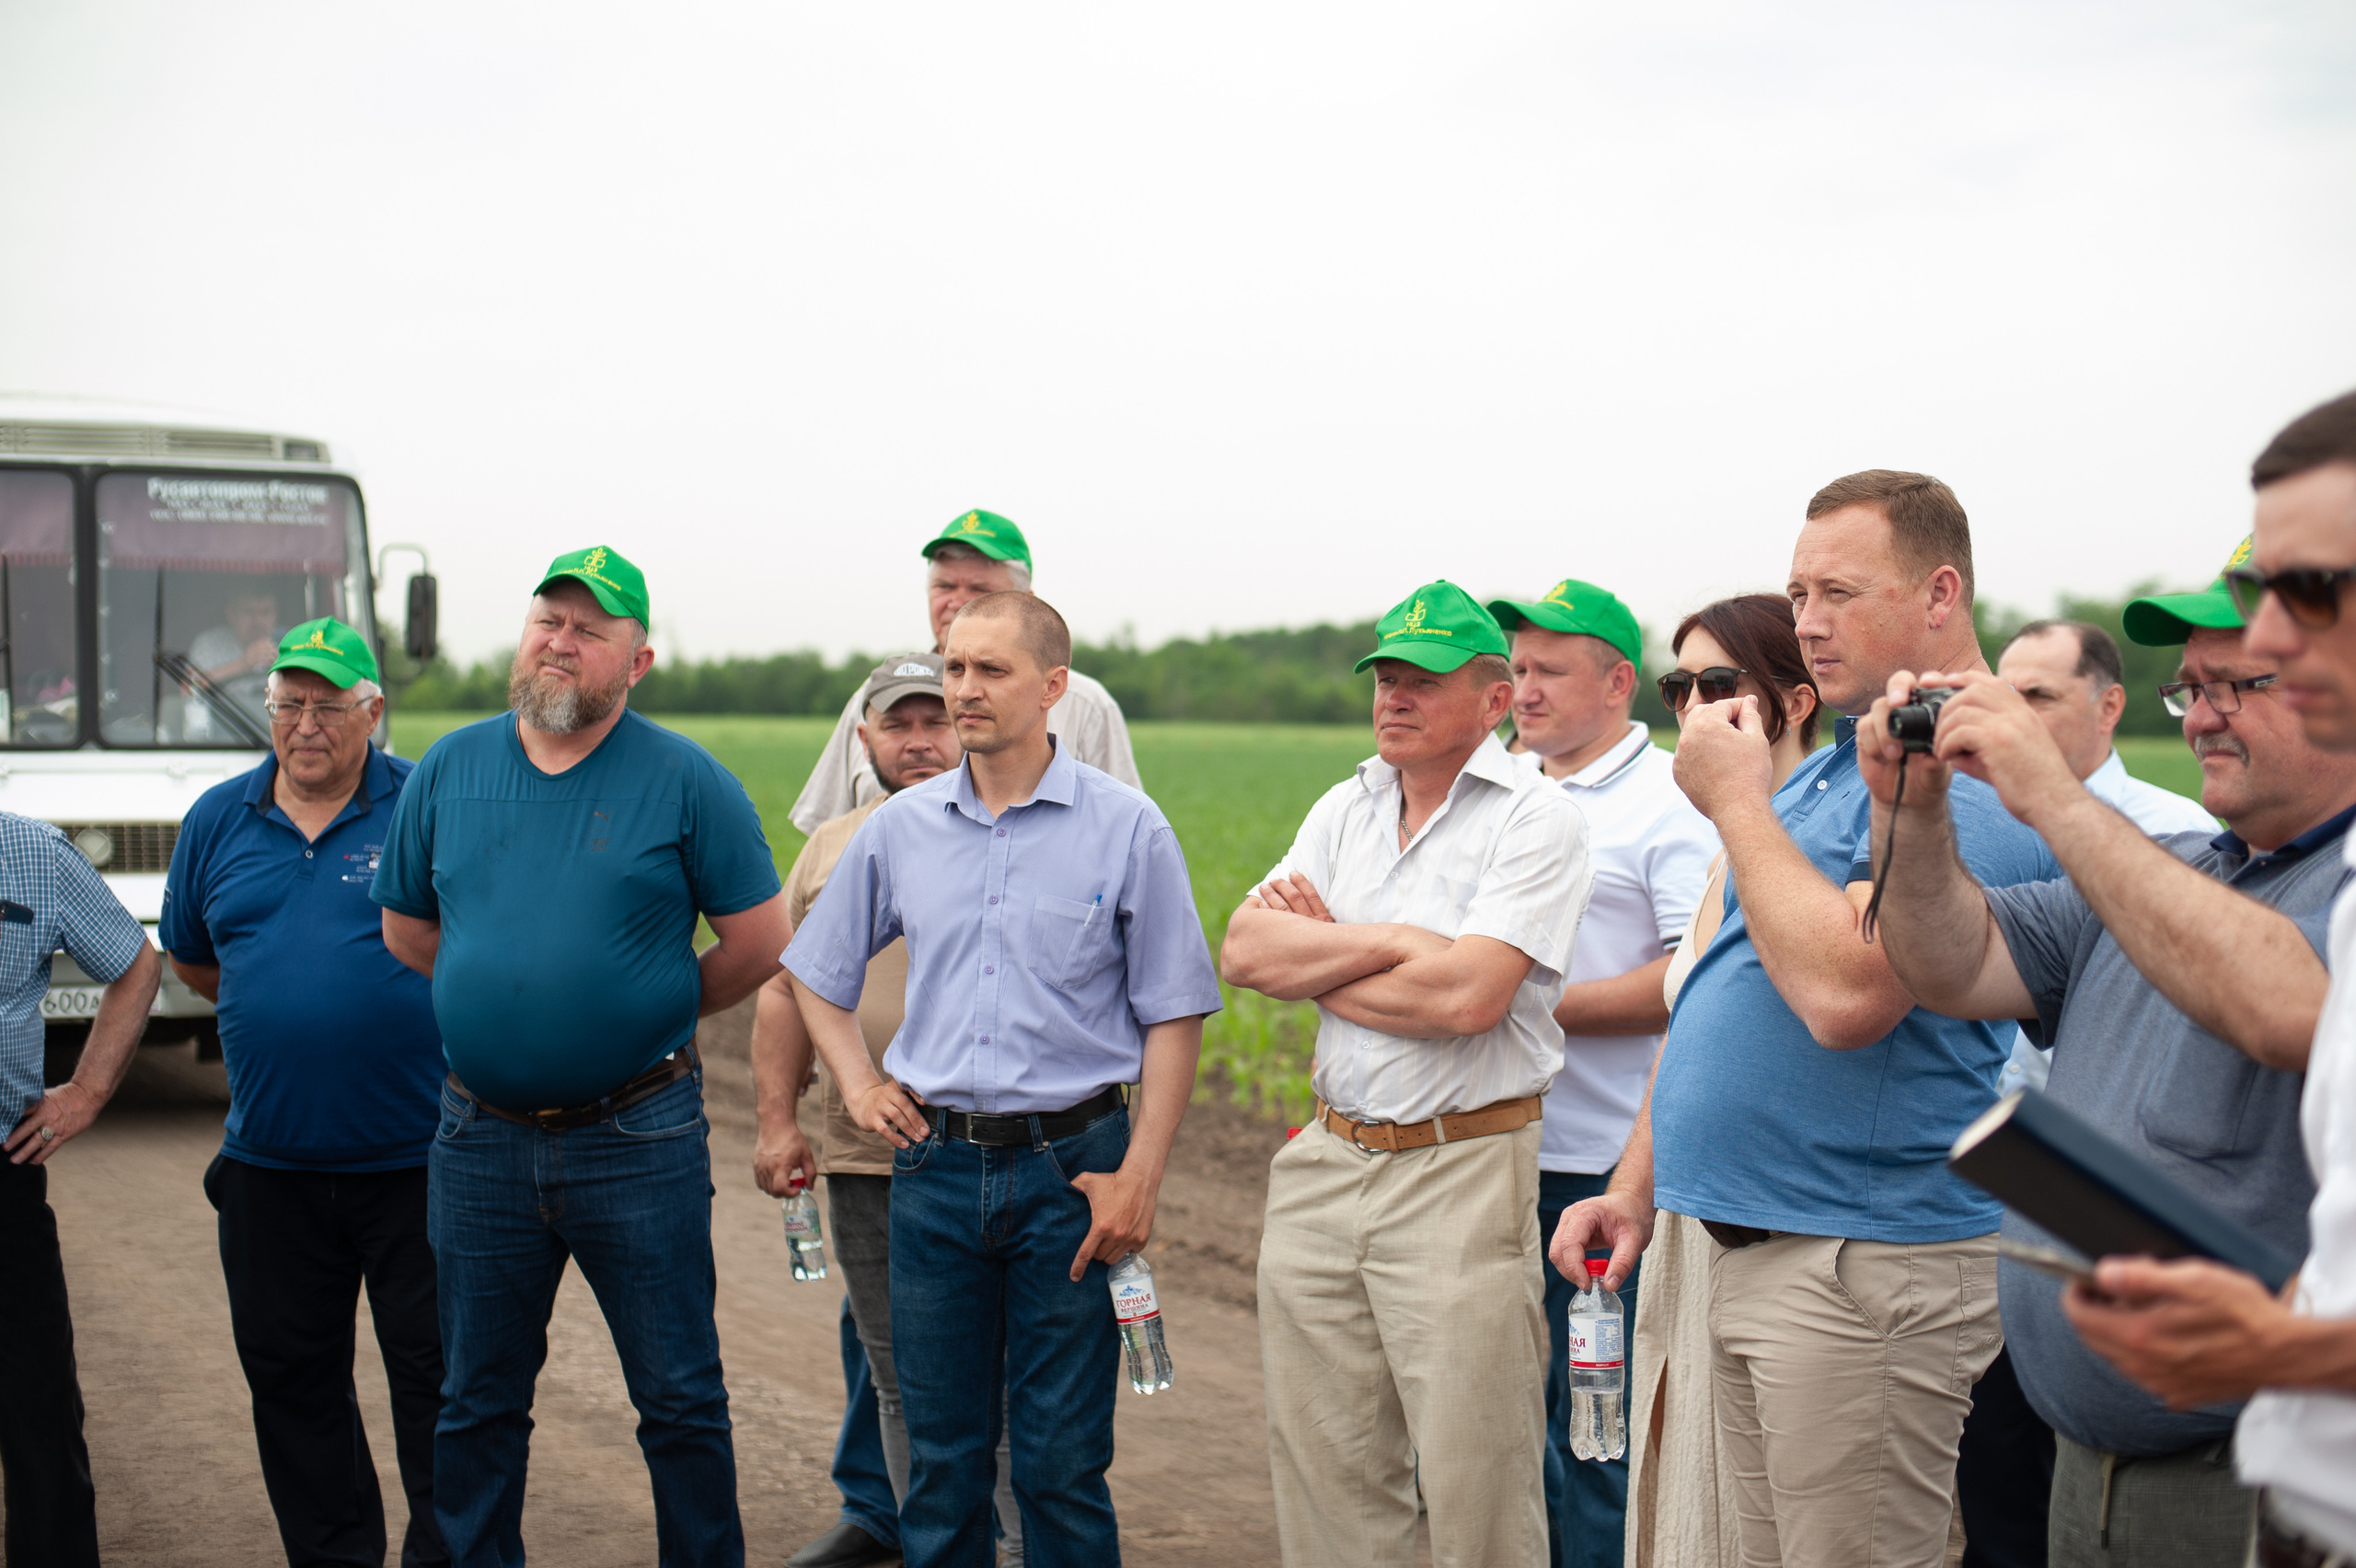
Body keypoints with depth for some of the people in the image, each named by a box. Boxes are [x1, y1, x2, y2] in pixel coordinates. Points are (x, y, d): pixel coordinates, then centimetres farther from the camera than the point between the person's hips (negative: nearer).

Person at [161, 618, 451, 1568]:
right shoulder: (217, 822, 8)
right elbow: (188, 957, 21)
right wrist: (278, 1011, 14)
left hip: (416, 1159, -4)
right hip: (272, 1162, 4)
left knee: (436, 1369, 3)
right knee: (291, 1379, 11)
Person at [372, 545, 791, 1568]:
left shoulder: (683, 778, -6)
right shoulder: (449, 770, 5)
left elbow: (759, 943, -3)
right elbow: (406, 929, 15)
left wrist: (657, 1015, 5)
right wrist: (512, 998, 12)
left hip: (641, 1140, -3)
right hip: (479, 1139, 3)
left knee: (680, 1399, 6)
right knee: (477, 1404, 13)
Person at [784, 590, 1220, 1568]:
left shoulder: (1126, 828, -4)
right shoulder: (901, 828, 6)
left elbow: (1175, 1016, -2)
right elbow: (816, 974, 21)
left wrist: (1139, 1175, -8)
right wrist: (859, 1084, 7)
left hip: (1070, 1166, -3)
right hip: (935, 1165, 3)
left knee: (1061, 1461, 2)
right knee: (941, 1453, 10)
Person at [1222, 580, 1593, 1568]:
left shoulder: (1534, 816, -6)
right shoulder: (1345, 809, 14)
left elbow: (1468, 996, -19)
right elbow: (1244, 951, 2)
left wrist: (1313, 961, -5)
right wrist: (1390, 941, -10)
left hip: (1464, 1171, -6)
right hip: (1327, 1160, 6)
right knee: (1323, 1472, 11)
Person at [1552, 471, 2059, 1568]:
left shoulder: (1978, 777, -15)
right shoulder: (1826, 767, 17)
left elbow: (1844, 993, -28)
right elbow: (1717, 1003, 22)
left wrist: (1737, 799, -16)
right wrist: (1637, 1187, 18)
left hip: (1867, 1267, -9)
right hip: (1748, 1256, 9)